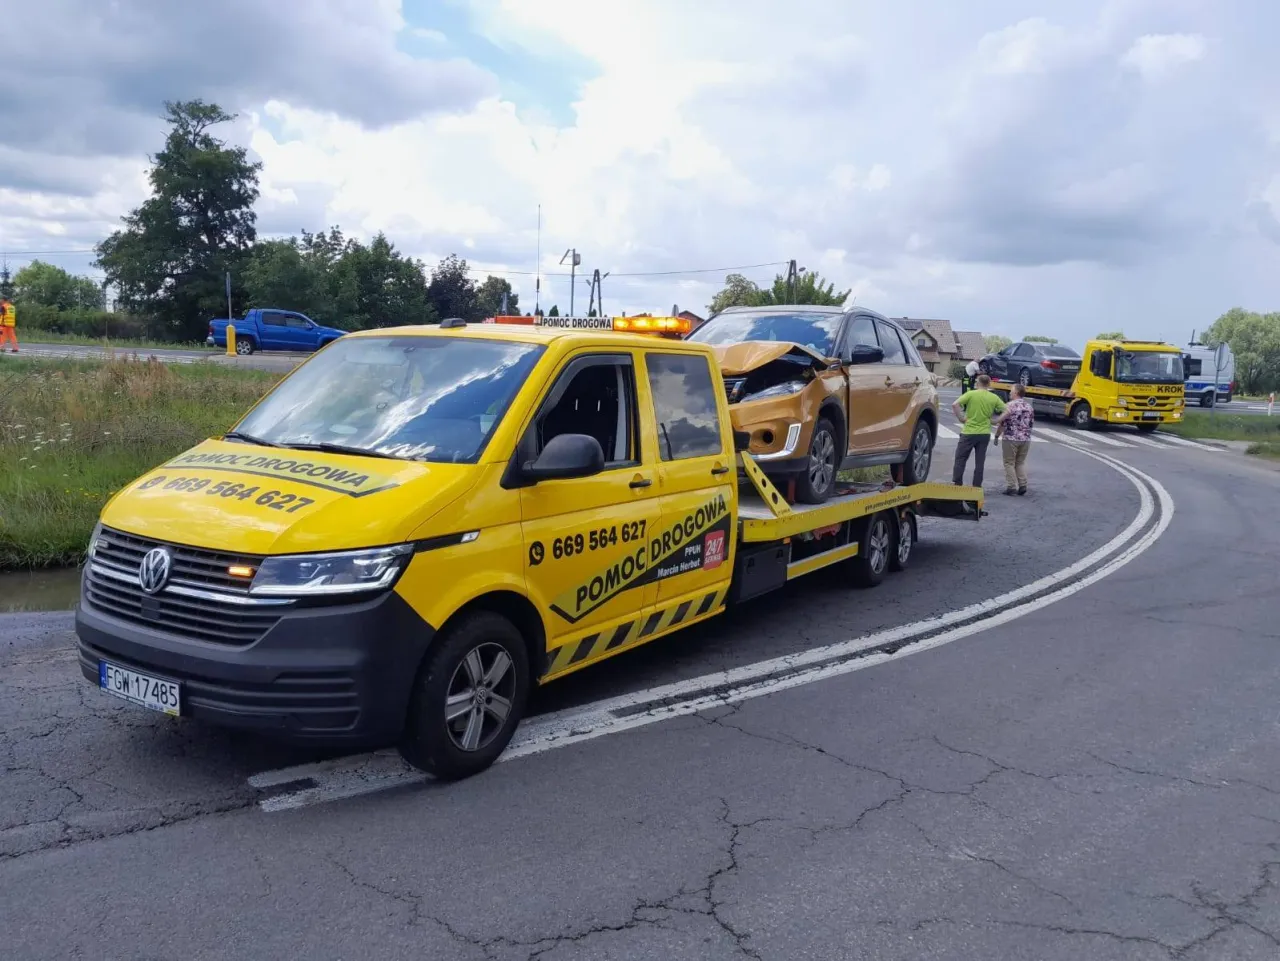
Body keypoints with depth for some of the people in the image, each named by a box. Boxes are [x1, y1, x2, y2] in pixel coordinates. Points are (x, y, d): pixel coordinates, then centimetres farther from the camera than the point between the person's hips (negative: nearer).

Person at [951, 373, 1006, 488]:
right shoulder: (994, 398, 3)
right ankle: (977, 487, 12)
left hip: (969, 432, -3)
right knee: (980, 462, 10)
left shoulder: (971, 394, -6)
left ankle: (957, 485, 5)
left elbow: (955, 405, -18)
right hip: (985, 434, 3)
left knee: (960, 459, 7)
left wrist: (961, 418, -9)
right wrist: (996, 421, 6)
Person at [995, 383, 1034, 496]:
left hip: (1011, 439, -5)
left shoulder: (1009, 405, -11)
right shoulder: (1029, 406, 8)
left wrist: (997, 436, 0)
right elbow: (1032, 423, 15)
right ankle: (1022, 486, 9)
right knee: (1021, 462, 15)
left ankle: (1011, 487, 1)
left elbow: (1002, 423, -11)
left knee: (1009, 463, 4)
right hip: (1026, 439, 6)